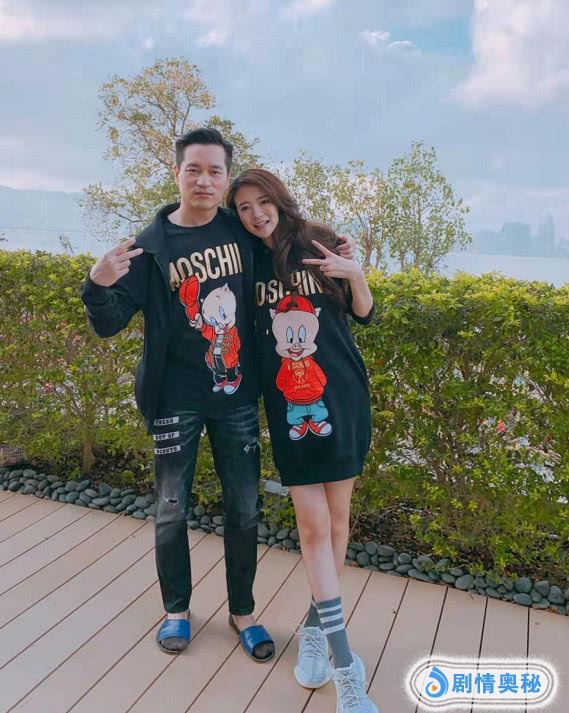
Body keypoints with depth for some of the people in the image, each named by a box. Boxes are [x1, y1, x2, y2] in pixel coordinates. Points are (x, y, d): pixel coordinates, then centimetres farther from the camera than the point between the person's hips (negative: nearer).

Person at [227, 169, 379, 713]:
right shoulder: (246, 263, 3)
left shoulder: (317, 245, -1)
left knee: (336, 516, 9)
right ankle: (345, 665, 9)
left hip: (341, 399, 0)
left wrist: (355, 276, -12)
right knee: (313, 526, -2)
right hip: (288, 407, 0)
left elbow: (363, 314, 5)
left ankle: (316, 626, 31)